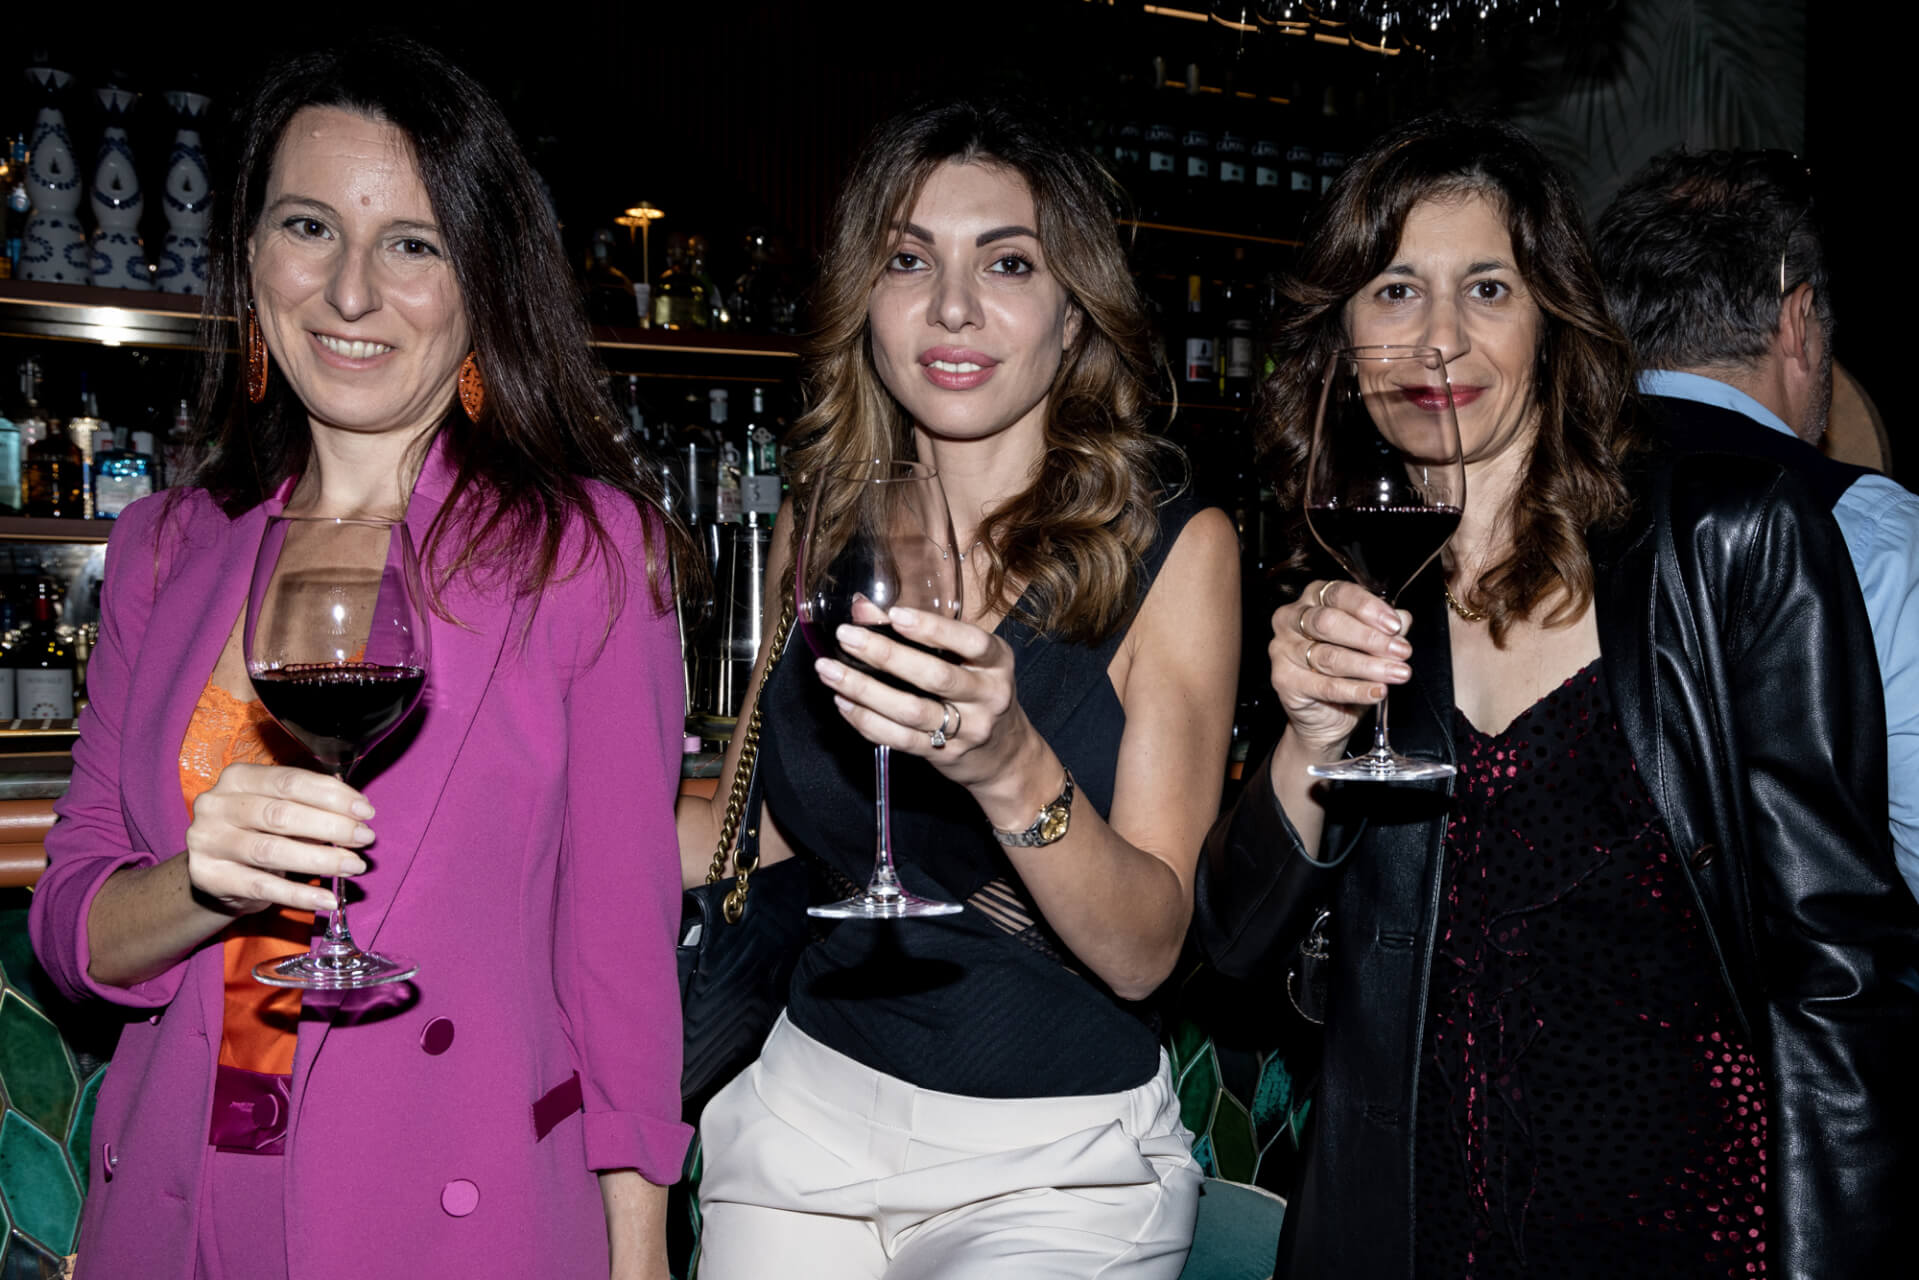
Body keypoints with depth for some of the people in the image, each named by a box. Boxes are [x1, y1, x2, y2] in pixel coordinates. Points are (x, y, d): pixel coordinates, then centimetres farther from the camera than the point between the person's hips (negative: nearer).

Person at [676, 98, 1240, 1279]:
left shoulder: (1174, 547, -10)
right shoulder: (820, 525, 0)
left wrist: (1011, 766, -33)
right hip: (812, 1113, 3)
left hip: (1056, 1160, -3)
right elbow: (756, 827, 10)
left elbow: (1145, 949, -16)